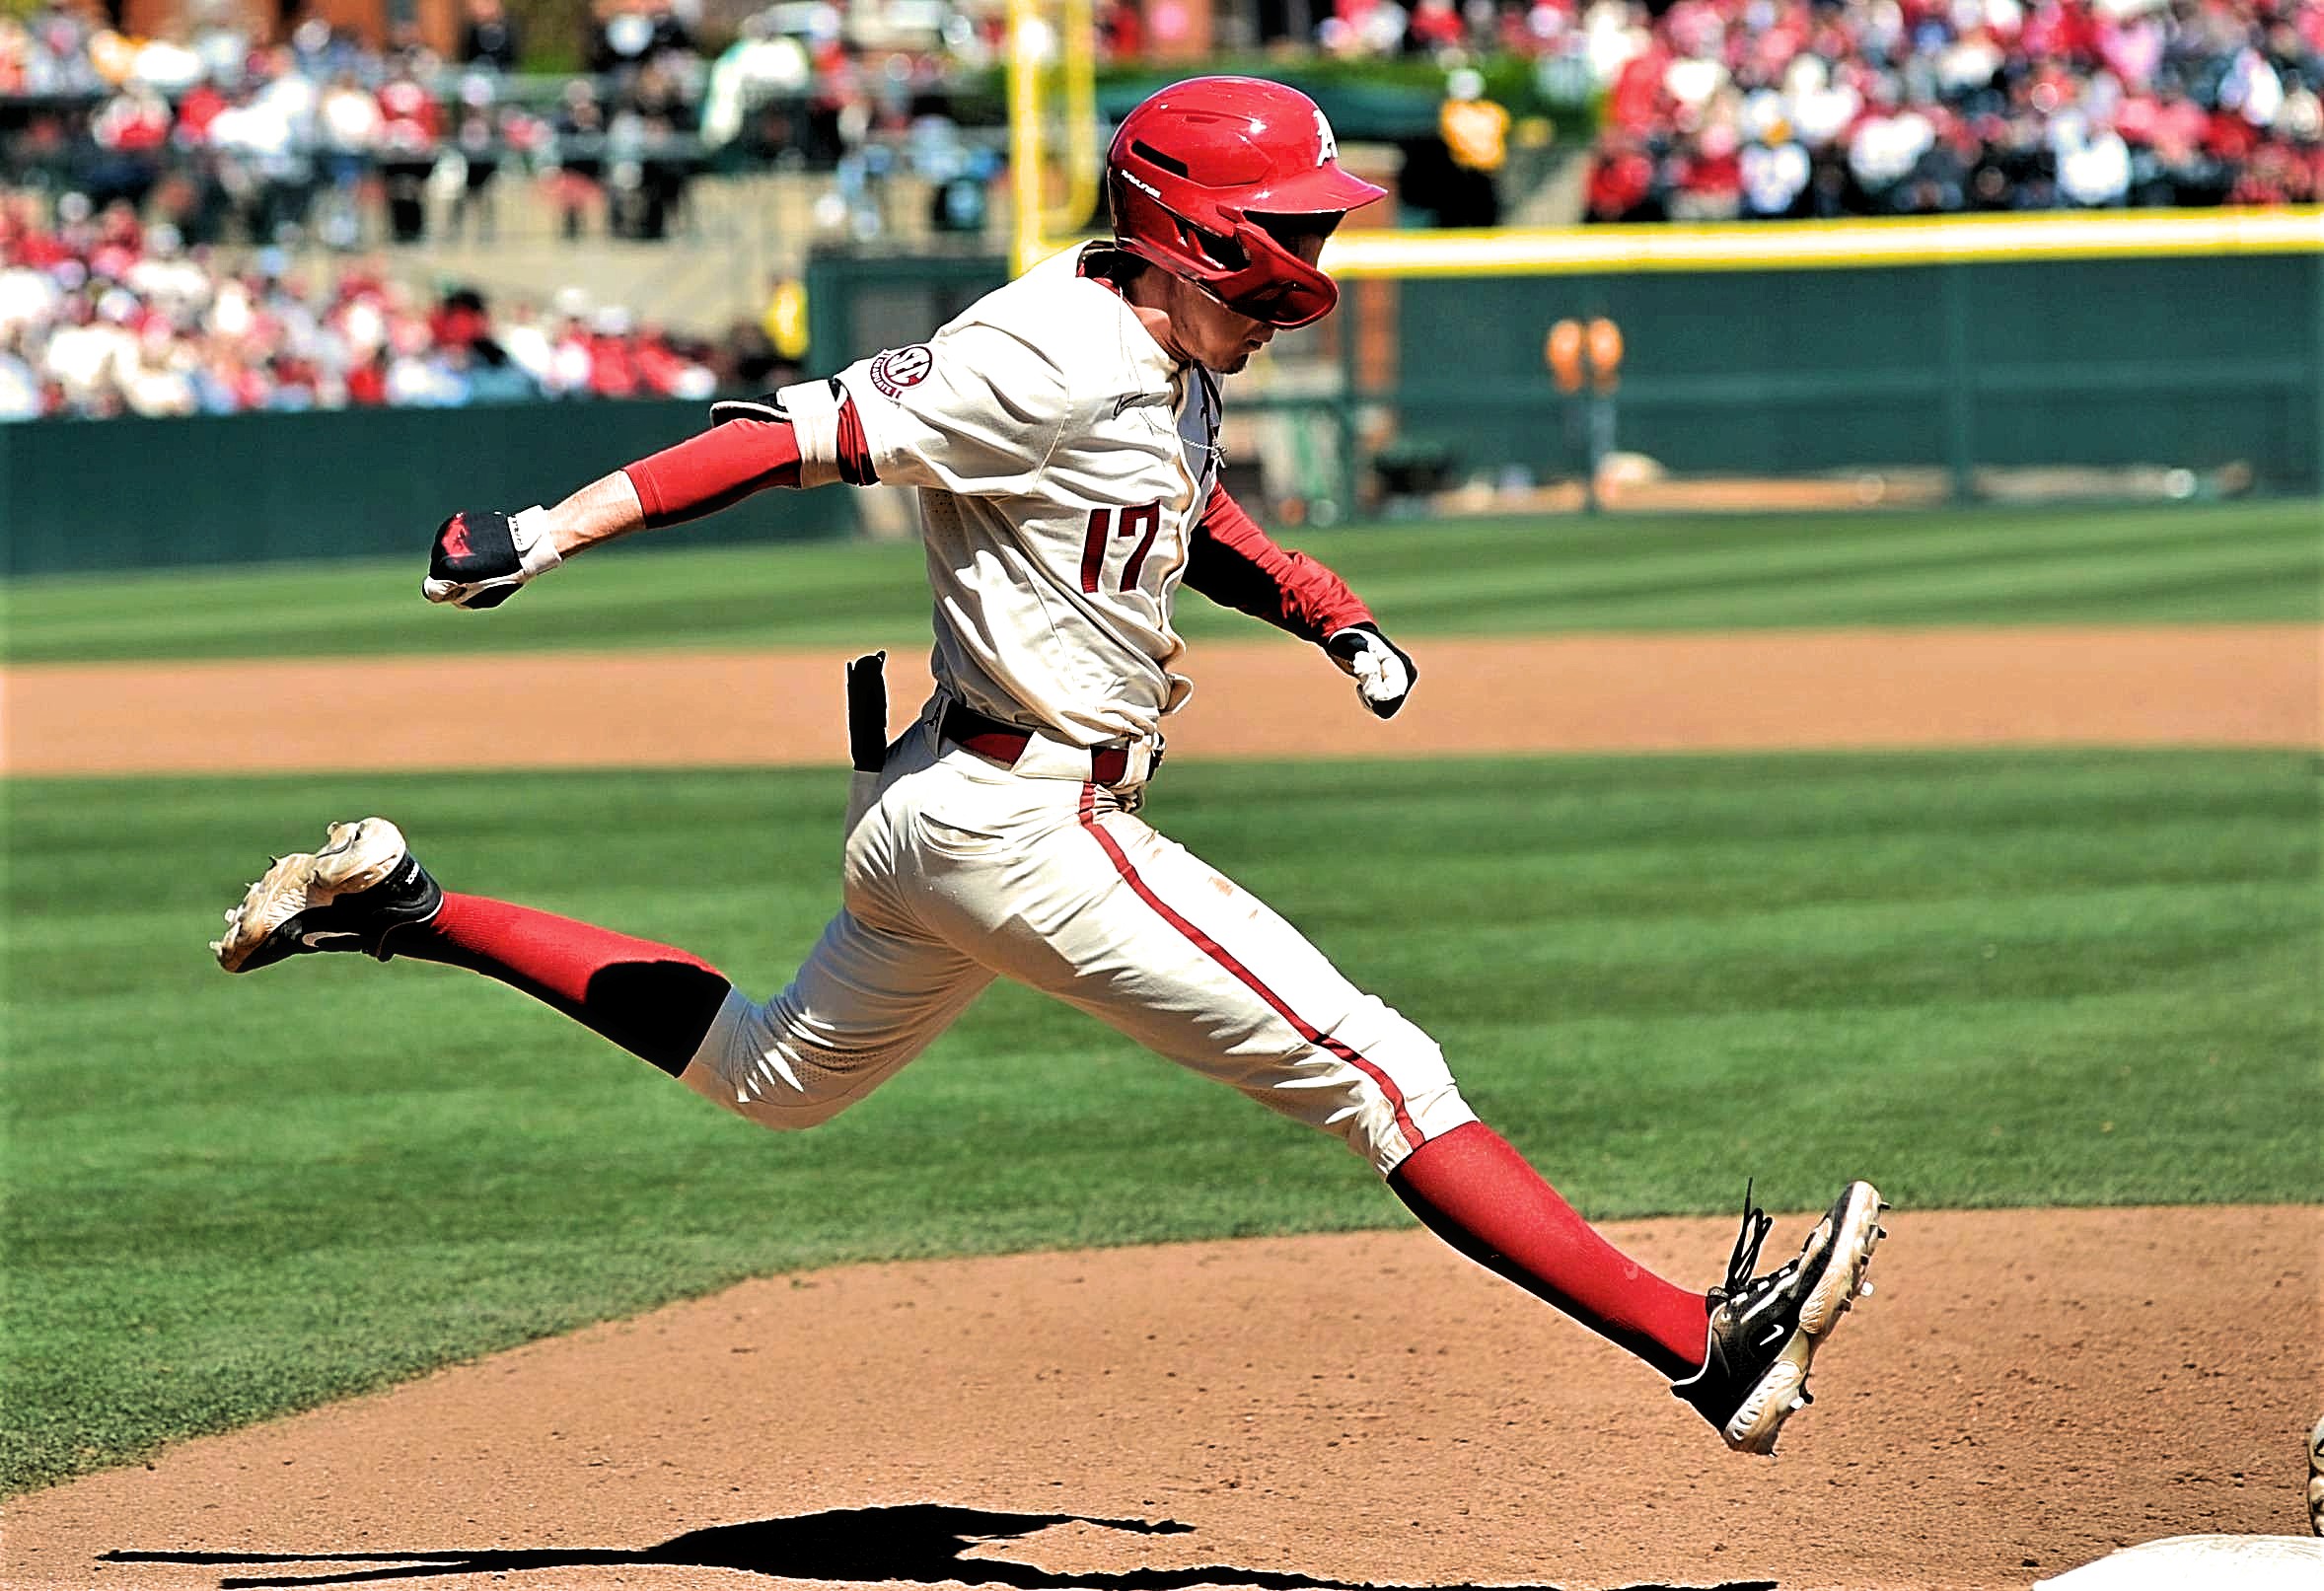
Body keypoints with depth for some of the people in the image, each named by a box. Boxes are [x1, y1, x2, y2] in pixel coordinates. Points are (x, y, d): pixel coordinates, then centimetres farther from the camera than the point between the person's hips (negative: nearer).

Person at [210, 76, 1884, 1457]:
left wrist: (1328, 610, 16)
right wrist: (551, 531, -29)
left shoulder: (1170, 358, 8)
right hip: (1023, 824, -11)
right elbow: (807, 429, -24)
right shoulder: (1051, 362, -21)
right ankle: (1706, 1344, -16)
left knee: (774, 1075, 29)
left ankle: (412, 911, 28)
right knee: (1377, 1071, -13)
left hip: (940, 807, 11)